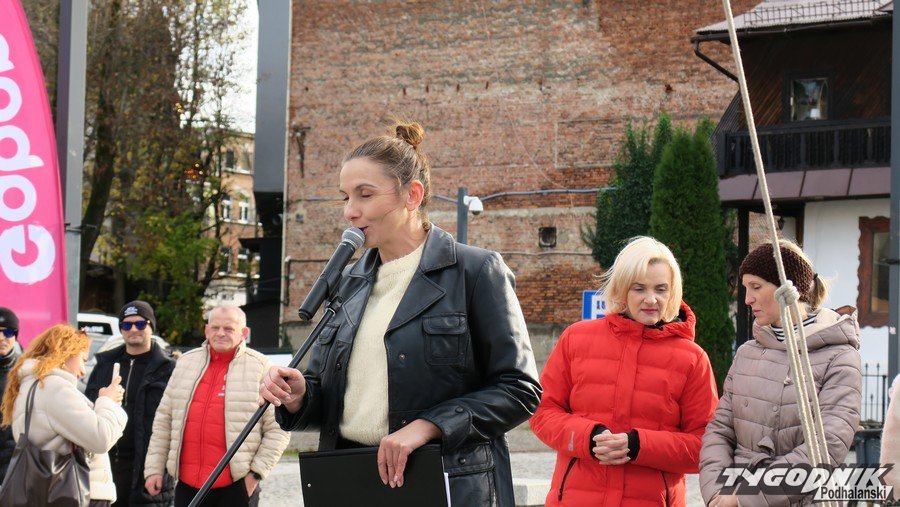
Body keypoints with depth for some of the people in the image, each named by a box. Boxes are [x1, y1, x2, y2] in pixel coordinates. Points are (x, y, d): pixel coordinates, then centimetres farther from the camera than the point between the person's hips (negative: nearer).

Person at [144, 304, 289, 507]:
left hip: (237, 485, -4)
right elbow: (164, 420, 16)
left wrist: (256, 472, -9)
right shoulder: (186, 363, 12)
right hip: (187, 484, 4)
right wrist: (154, 468, 10)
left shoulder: (260, 367, -2)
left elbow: (277, 430, -3)